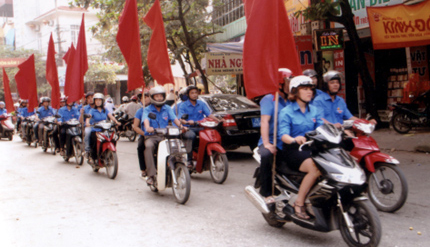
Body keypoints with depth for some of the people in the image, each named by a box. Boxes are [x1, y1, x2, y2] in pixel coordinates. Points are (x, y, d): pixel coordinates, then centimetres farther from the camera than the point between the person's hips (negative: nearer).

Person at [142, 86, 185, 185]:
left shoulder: (167, 109, 16)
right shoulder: (147, 110, 7)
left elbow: (174, 118, 2)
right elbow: (146, 119, -13)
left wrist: (181, 126, -19)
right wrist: (147, 127, -36)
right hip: (151, 136, -2)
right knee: (149, 146, -35)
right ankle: (151, 175, -35)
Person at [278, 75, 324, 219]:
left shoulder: (314, 111, 19)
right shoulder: (286, 112, 0)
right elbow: (283, 134, -14)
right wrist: (294, 139, -36)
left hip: (312, 148, 5)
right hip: (293, 150, -5)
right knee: (315, 169, -32)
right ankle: (299, 203, -18)